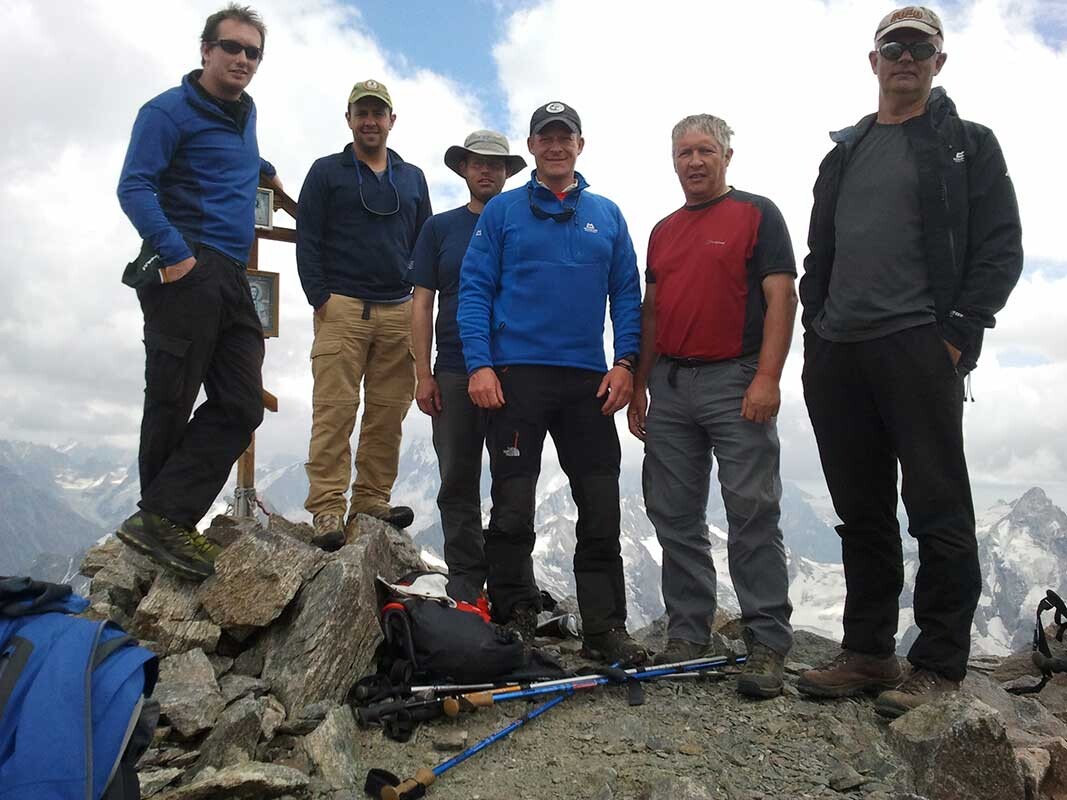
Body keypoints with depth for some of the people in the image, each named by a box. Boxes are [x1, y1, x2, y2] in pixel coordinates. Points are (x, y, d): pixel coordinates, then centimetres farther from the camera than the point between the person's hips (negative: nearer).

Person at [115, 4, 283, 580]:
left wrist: (264, 171, 57)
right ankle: (161, 517, 3)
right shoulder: (169, 111, -1)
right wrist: (174, 253, -22)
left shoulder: (245, 112, 24)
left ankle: (163, 518, -6)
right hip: (186, 273, -8)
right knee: (172, 403, -5)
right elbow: (134, 187, -12)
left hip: (230, 278, 8)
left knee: (241, 405, -4)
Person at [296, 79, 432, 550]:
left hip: (398, 312, 4)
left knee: (388, 413, 1)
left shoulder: (413, 178, 20)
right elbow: (307, 241, 3)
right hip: (342, 309, -3)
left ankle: (372, 501, 8)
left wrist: (421, 300, 8)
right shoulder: (326, 172, 10)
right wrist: (320, 298, -8)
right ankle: (327, 509, -7)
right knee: (334, 410, -8)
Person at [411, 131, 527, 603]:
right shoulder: (440, 228, 12)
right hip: (454, 373, 1)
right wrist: (423, 376, -1)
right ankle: (464, 581, 13)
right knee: (458, 482, 4)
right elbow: (422, 304, 8)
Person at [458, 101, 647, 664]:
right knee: (512, 510, -1)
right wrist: (479, 365, -10)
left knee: (601, 512, 2)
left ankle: (606, 630, 11)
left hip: (590, 380, 3)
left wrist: (624, 362, -2)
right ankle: (513, 625, 12)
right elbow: (475, 290, 2)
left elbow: (627, 295, 12)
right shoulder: (501, 211, 9)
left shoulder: (607, 215, 16)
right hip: (516, 375, -2)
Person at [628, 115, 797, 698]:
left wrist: (767, 377, -17)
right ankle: (687, 636, 18)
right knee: (675, 517, 7)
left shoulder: (757, 214, 3)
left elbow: (781, 297, -6)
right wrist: (639, 386, 13)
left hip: (736, 382, -6)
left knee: (753, 514, -5)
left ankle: (767, 646, 2)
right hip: (670, 385, 6)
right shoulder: (663, 231, 20)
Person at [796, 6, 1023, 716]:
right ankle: (868, 655, 18)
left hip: (919, 350, -5)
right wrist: (815, 330, 9)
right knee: (862, 512, 8)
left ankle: (940, 670, 5)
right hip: (836, 358, 5)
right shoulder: (844, 153, 22)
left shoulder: (967, 144, 9)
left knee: (939, 510, -4)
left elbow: (1001, 249, 0)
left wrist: (957, 334, -10)